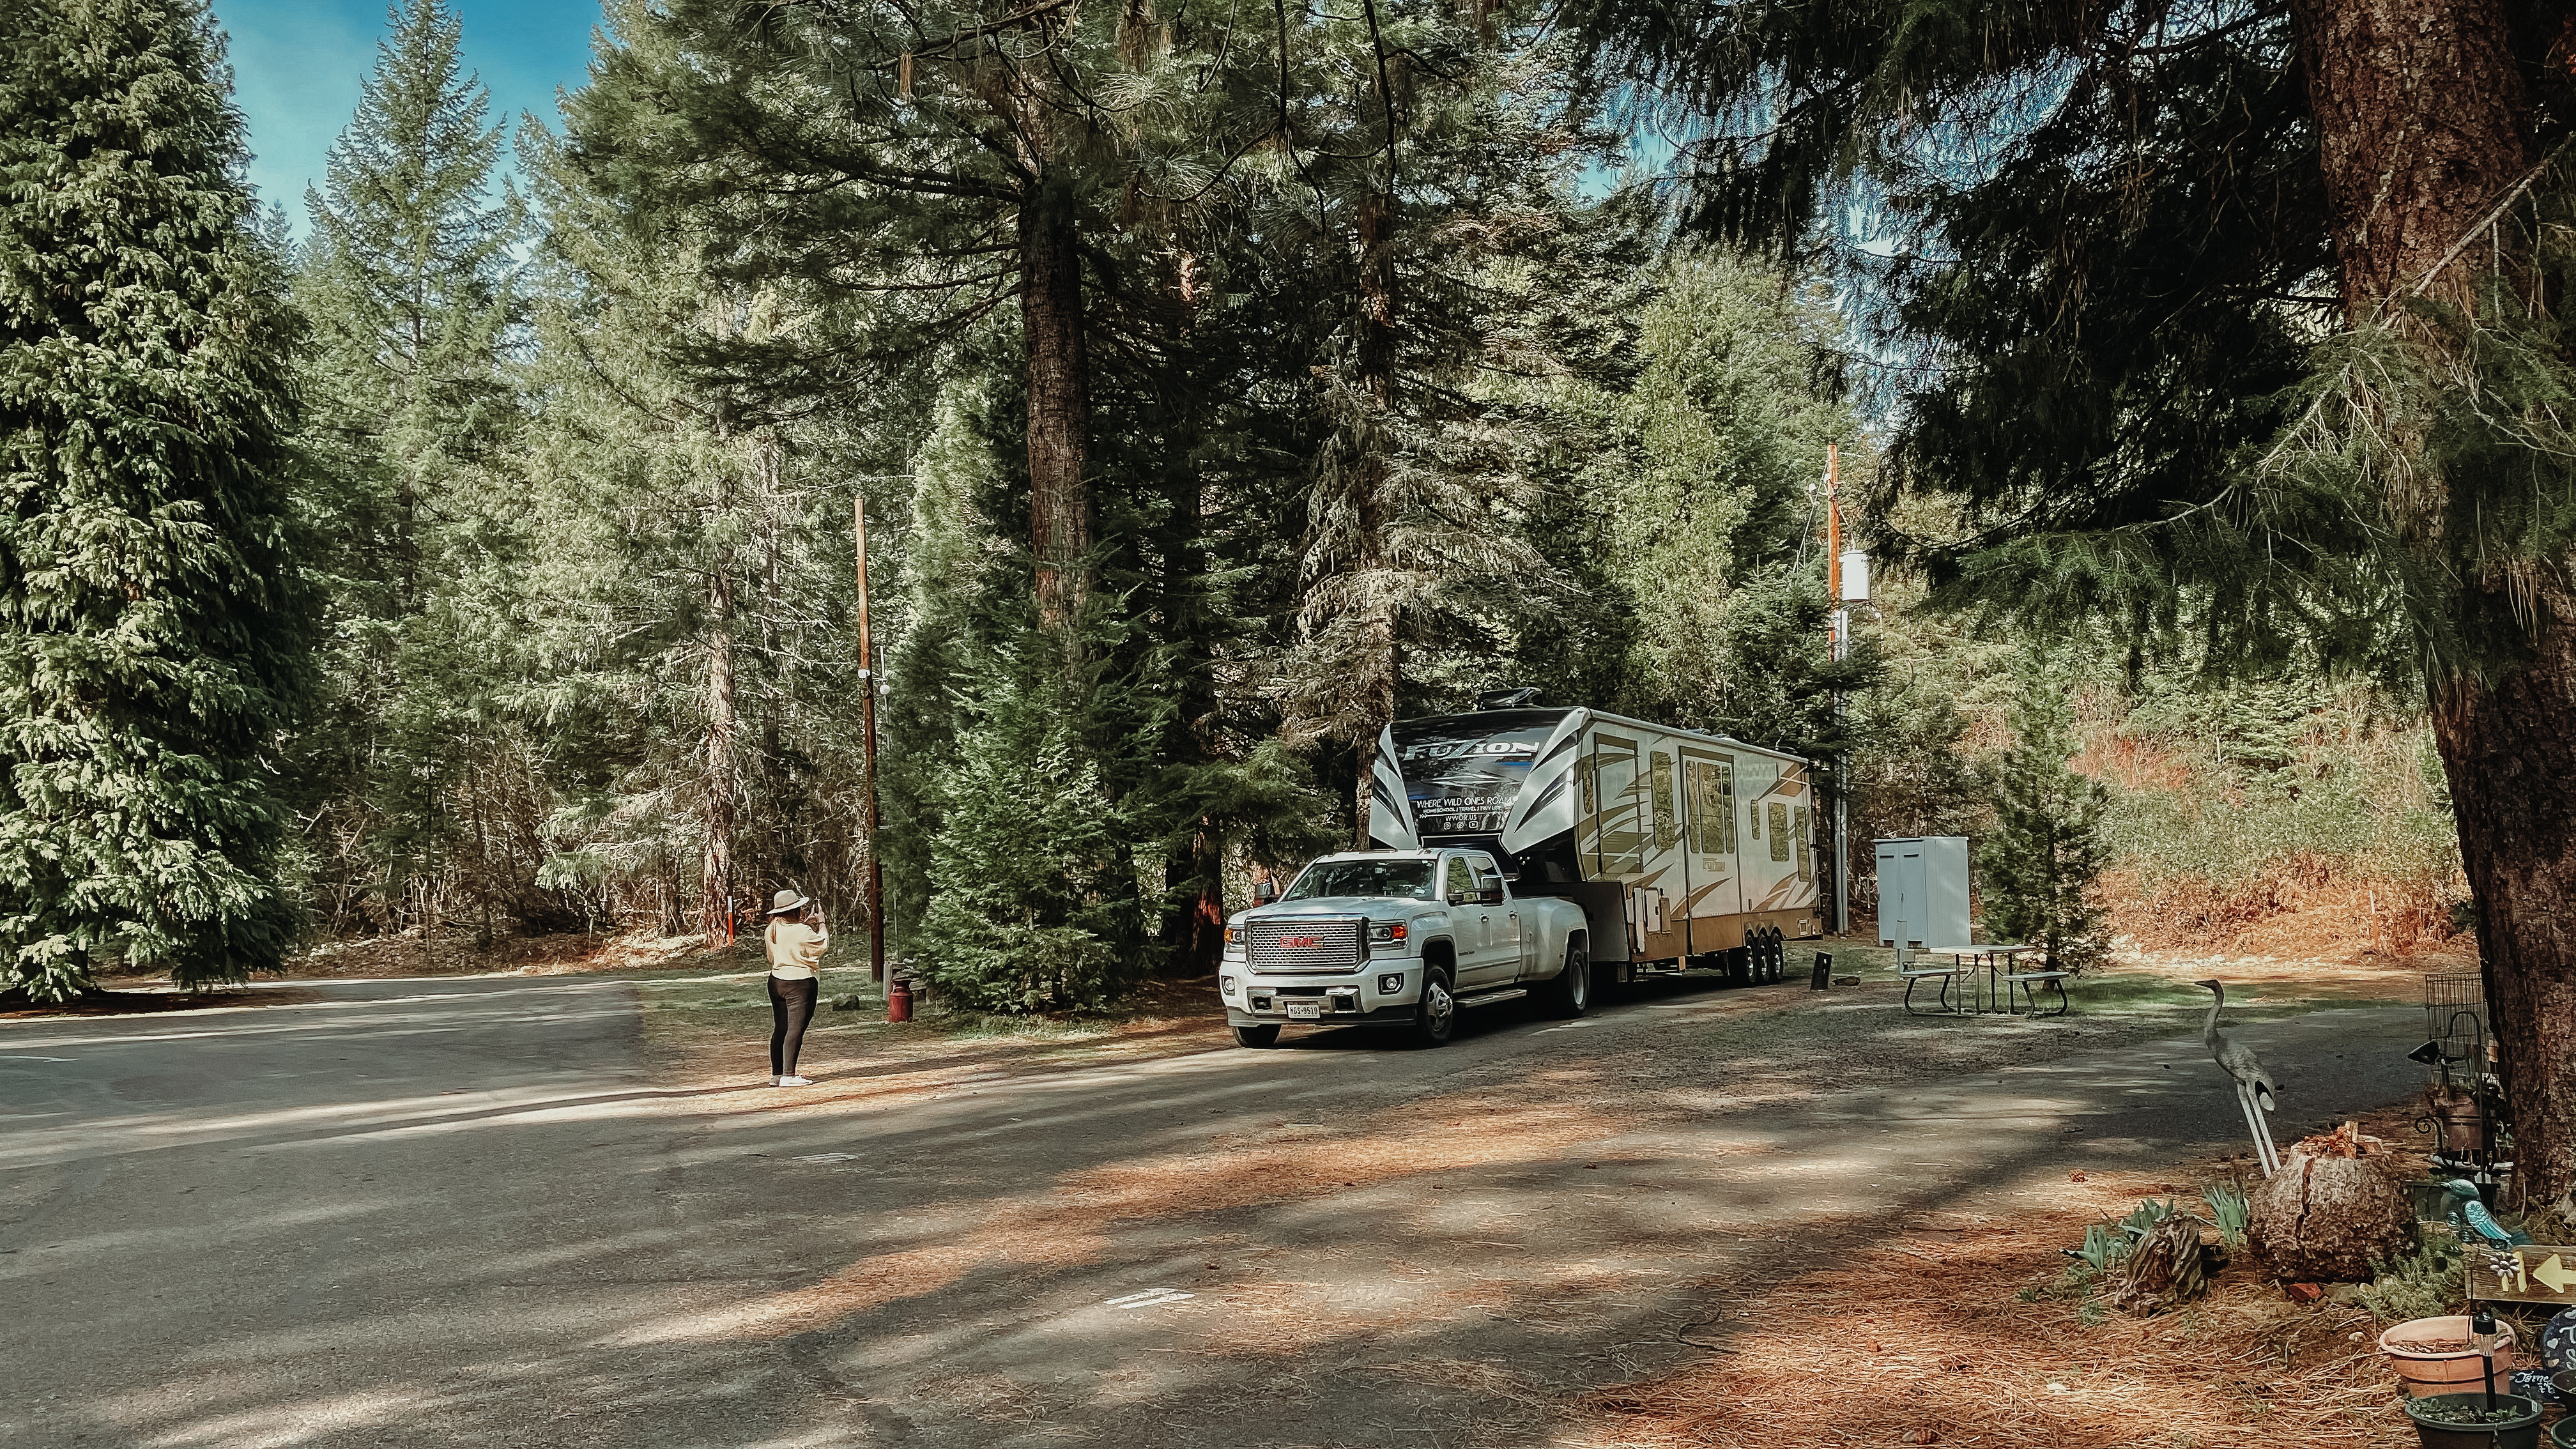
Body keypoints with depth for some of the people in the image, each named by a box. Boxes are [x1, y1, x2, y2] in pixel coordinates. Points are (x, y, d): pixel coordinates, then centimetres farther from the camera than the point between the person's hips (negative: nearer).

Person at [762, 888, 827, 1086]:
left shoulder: (771, 930, 4)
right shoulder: (802, 931, -17)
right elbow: (822, 945, -3)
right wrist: (821, 923, 9)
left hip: (776, 980, 8)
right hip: (800, 983, -8)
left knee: (780, 1028, 13)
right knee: (795, 1029, -4)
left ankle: (776, 1074, 17)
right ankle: (788, 1075, -6)